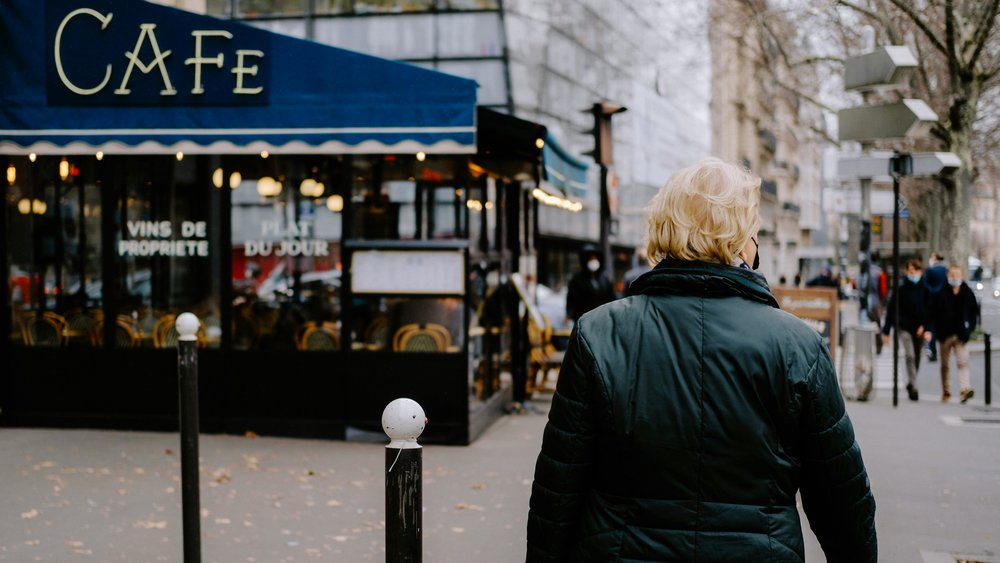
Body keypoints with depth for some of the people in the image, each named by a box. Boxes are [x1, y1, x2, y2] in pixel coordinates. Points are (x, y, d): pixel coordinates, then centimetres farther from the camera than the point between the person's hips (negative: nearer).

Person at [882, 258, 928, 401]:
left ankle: (910, 384, 30)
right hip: (904, 326, -3)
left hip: (919, 329, 3)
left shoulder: (925, 290, 1)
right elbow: (890, 310, -1)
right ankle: (913, 387, -19)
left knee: (916, 359, 10)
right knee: (910, 355, -19)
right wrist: (886, 331, -2)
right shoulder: (901, 289, -5)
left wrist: (924, 325, -11)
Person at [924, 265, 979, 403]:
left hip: (961, 335, 0)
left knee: (963, 363, -13)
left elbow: (974, 311, 15)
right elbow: (931, 312, -8)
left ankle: (964, 389, -21)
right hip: (945, 334, 0)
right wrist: (929, 329, -17)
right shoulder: (940, 293, -6)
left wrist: (970, 327, 6)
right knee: (945, 365, 10)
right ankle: (946, 392, 20)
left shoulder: (967, 292, 2)